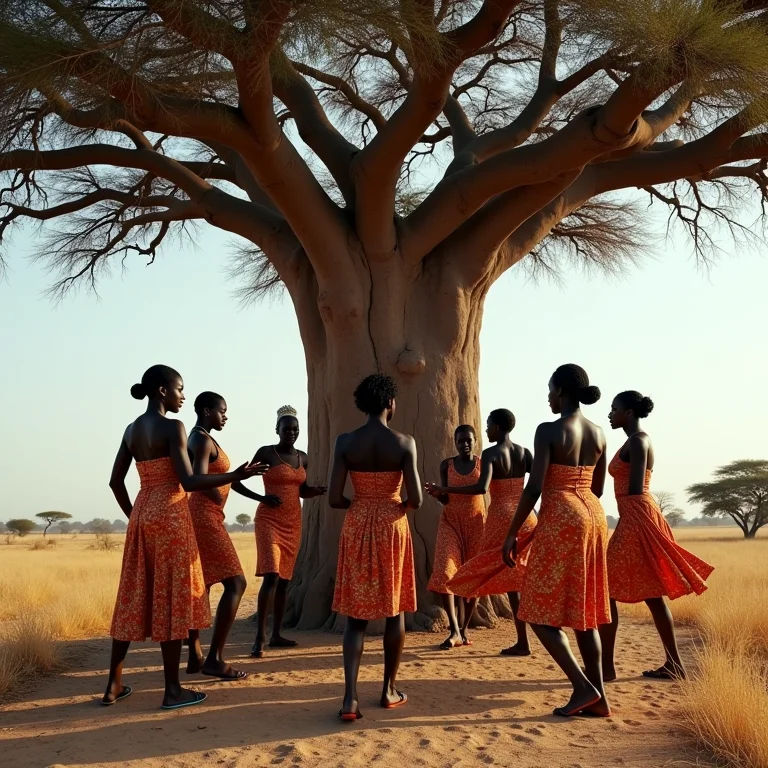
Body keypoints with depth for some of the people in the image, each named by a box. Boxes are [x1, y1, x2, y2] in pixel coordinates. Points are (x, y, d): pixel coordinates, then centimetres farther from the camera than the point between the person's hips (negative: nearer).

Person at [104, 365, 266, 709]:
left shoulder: (132, 429, 11)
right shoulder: (172, 427, -12)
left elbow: (115, 481, 14)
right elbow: (189, 482, -19)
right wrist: (236, 475, -16)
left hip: (142, 515, 8)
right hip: (170, 515, -7)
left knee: (134, 597, 12)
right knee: (170, 599, -2)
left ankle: (114, 684, 17)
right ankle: (173, 689, 3)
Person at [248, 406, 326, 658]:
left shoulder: (303, 458, 10)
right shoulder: (266, 453, -7)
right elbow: (236, 481, -5)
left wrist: (316, 491, 0)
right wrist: (261, 497, -15)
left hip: (293, 522, 6)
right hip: (269, 521, -6)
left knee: (285, 578, 8)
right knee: (271, 576, -17)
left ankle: (276, 634, 16)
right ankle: (259, 637, -15)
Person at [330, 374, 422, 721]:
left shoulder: (345, 441, -5)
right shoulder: (404, 442, -9)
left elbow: (334, 498, -7)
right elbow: (416, 499, -10)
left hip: (356, 528, 1)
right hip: (392, 528, -1)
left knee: (355, 614, 5)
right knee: (394, 610, 14)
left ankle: (350, 697, -6)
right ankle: (389, 689, 23)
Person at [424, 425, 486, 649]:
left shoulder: (483, 463, 1)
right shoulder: (446, 465, 3)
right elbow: (445, 499, 1)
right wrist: (436, 493, -22)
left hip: (476, 523, 0)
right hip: (451, 522, 0)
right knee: (444, 572, -16)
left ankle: (463, 629, 15)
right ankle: (454, 630, -15)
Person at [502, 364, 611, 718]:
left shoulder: (549, 430, -12)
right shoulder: (598, 433, 8)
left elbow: (534, 489, -15)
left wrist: (512, 533, -8)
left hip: (559, 520, -7)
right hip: (593, 517, 7)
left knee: (541, 612, 3)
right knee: (583, 612, 13)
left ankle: (584, 687, -3)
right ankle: (599, 697, 14)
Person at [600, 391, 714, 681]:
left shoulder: (637, 441, -11)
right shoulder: (636, 441, 18)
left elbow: (634, 491, -17)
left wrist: (625, 529, -17)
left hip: (636, 521, -10)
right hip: (636, 521, 10)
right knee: (651, 596, 11)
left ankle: (606, 666, -3)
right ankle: (673, 664, 16)